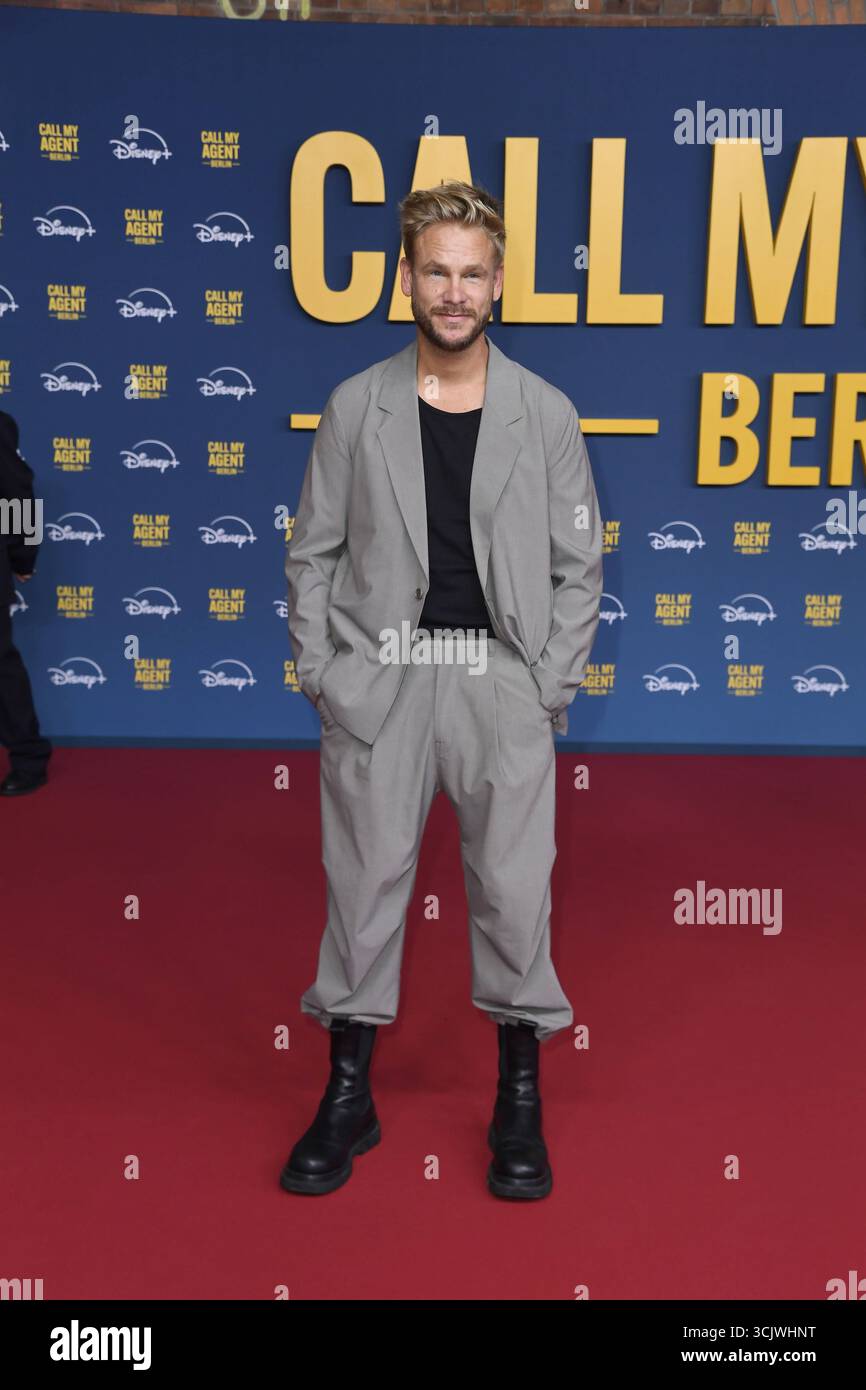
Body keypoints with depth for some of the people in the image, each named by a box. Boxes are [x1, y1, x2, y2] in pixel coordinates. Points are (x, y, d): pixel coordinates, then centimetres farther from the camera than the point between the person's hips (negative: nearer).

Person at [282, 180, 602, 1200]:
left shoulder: (545, 413, 5)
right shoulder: (355, 407, 5)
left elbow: (577, 564, 6)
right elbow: (313, 554, 7)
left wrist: (552, 686, -3)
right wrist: (319, 675, -2)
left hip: (503, 678, 0)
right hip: (378, 678, 1)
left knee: (513, 887, 3)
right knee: (364, 882, 5)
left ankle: (520, 1102, 22)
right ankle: (349, 1096, 23)